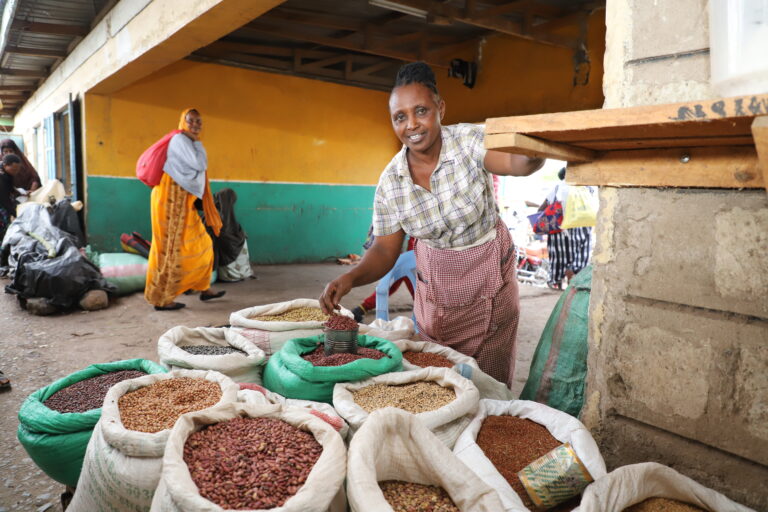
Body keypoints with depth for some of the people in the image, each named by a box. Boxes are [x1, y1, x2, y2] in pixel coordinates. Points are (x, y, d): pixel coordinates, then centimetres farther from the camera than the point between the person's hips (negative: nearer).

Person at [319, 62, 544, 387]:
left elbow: (516, 163, -39)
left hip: (490, 277, -2)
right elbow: (385, 250, -6)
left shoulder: (469, 141, -19)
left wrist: (534, 153, -64)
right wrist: (350, 278, -25)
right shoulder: (390, 182, -12)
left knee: (491, 382, 9)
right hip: (435, 284, 2)